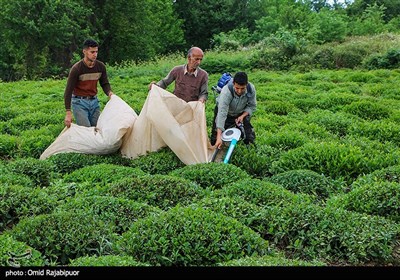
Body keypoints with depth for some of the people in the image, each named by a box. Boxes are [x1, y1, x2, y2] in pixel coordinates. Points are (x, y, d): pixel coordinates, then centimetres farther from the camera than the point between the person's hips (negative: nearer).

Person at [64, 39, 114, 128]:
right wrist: (68, 113, -20)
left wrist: (109, 92, -16)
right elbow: (68, 90, -15)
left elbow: (105, 83, 9)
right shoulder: (76, 68, -17)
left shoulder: (101, 66, -5)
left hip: (94, 101, 5)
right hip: (79, 102, -5)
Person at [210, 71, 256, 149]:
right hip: (226, 113, -3)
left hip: (241, 114, 3)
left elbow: (252, 106, -7)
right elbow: (222, 114, -43)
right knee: (215, 141, -7)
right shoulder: (226, 91, -38)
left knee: (250, 138, -2)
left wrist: (242, 116, -26)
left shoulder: (251, 89, -26)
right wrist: (219, 137, -49)